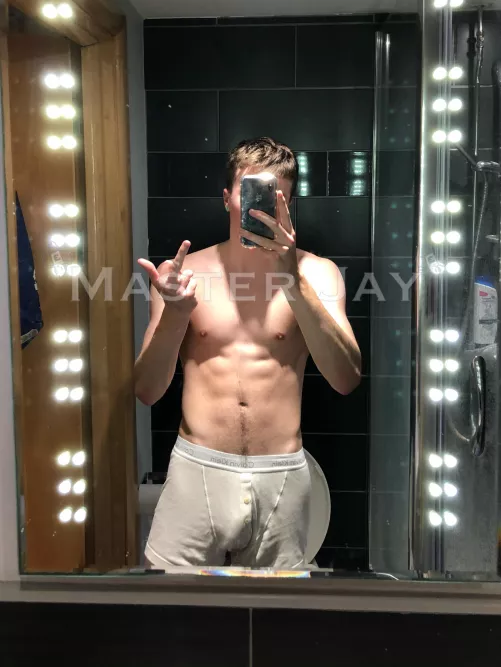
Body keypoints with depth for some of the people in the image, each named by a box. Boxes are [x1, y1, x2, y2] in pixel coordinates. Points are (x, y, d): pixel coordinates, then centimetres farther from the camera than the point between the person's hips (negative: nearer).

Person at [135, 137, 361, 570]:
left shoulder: (317, 273, -2)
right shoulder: (182, 273, 0)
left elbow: (346, 380, -15)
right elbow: (147, 392, -2)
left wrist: (293, 279, -24)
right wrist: (174, 315, -20)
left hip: (281, 478, 0)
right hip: (197, 472, 0)